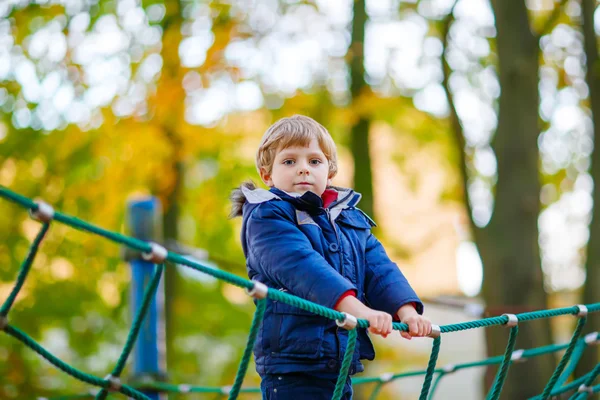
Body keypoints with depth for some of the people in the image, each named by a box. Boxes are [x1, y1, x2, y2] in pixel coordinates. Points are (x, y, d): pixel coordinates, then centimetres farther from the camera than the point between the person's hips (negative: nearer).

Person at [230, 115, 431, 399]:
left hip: (342, 362, 7)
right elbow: (301, 266, -23)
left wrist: (405, 309, -14)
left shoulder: (352, 220, 15)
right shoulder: (266, 217, -8)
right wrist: (357, 308, -36)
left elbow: (379, 269, 6)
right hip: (291, 366, -7)